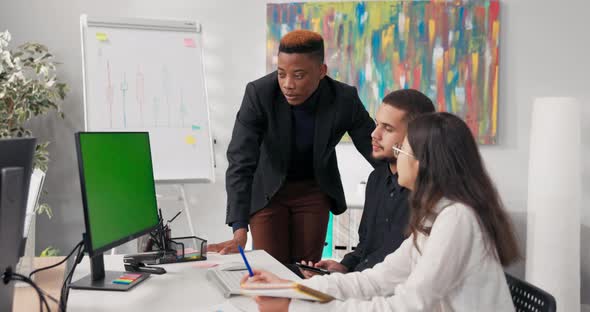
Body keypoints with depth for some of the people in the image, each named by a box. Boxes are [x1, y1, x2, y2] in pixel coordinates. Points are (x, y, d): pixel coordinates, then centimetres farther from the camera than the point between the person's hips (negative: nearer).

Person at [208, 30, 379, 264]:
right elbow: (240, 162, -30)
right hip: (268, 189, -1)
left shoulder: (344, 99, -23)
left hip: (314, 190, 1)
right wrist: (239, 231, -38)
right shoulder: (258, 93, -27)